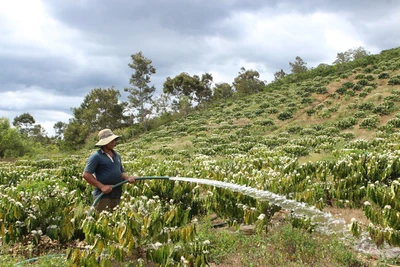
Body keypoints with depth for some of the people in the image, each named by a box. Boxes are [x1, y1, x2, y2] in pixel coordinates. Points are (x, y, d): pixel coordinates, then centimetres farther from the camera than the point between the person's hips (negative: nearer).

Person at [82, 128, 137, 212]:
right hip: (103, 196, -7)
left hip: (117, 195, 7)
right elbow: (86, 174, -12)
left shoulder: (117, 156, 15)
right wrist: (102, 186, -17)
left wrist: (128, 178, 0)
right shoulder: (96, 156, -7)